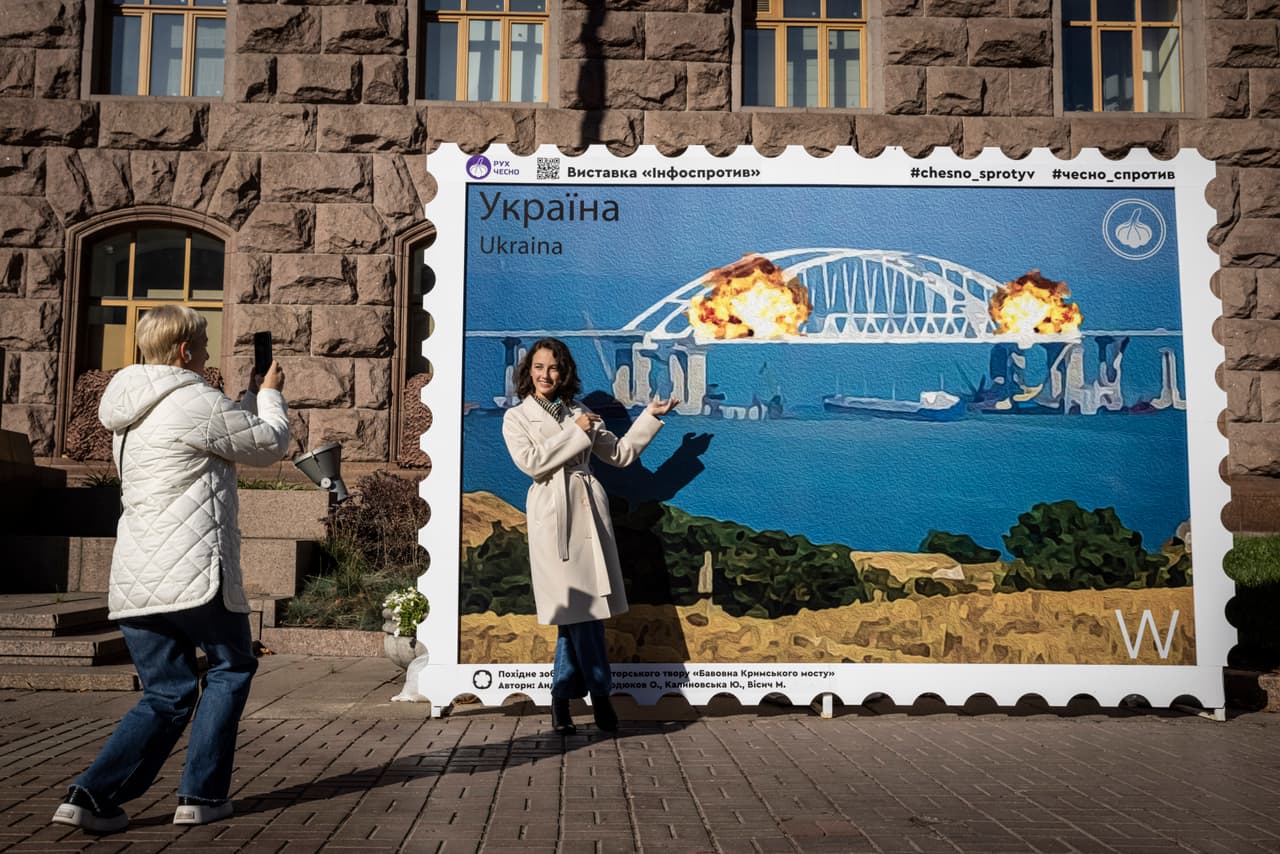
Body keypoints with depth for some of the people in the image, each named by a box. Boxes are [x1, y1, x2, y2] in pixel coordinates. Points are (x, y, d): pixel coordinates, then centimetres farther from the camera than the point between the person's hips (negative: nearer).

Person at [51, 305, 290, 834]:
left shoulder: (131, 412, 17)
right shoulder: (194, 402, -12)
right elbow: (269, 444, 0)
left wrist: (252, 396, 29)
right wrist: (270, 393, 17)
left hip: (133, 581, 8)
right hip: (193, 573, -8)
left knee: (166, 695, 14)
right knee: (232, 666, 13)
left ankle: (94, 795, 0)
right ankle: (201, 795, 12)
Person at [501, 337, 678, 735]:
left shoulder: (579, 414, 17)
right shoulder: (516, 417, 7)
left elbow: (621, 454, 15)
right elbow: (530, 461, -10)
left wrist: (651, 416, 10)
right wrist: (576, 433, -8)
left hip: (588, 510, 4)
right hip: (553, 514, -4)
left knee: (579, 609, 3)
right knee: (579, 608, -5)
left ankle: (562, 701, 13)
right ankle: (600, 694, 8)